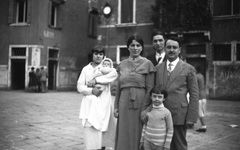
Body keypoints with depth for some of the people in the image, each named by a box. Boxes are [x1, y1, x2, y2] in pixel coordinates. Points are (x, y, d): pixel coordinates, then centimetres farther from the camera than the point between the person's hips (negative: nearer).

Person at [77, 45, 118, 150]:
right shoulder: (86, 69, 12)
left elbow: (114, 74, -15)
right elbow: (80, 87, 6)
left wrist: (96, 80, -18)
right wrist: (91, 90, -12)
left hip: (103, 104, -1)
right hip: (89, 104, 1)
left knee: (102, 131, 1)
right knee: (90, 131, -6)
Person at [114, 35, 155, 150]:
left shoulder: (147, 64, -1)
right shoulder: (122, 64, 10)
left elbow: (149, 88, -4)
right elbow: (118, 87, 12)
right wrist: (116, 106, 8)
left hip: (140, 102, -3)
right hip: (124, 102, 3)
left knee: (138, 135, 4)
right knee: (124, 135, 8)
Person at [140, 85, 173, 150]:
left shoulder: (166, 112, -8)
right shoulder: (148, 111, 2)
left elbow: (170, 130, -4)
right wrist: (142, 140, 13)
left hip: (160, 144, -3)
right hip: (147, 142, 3)